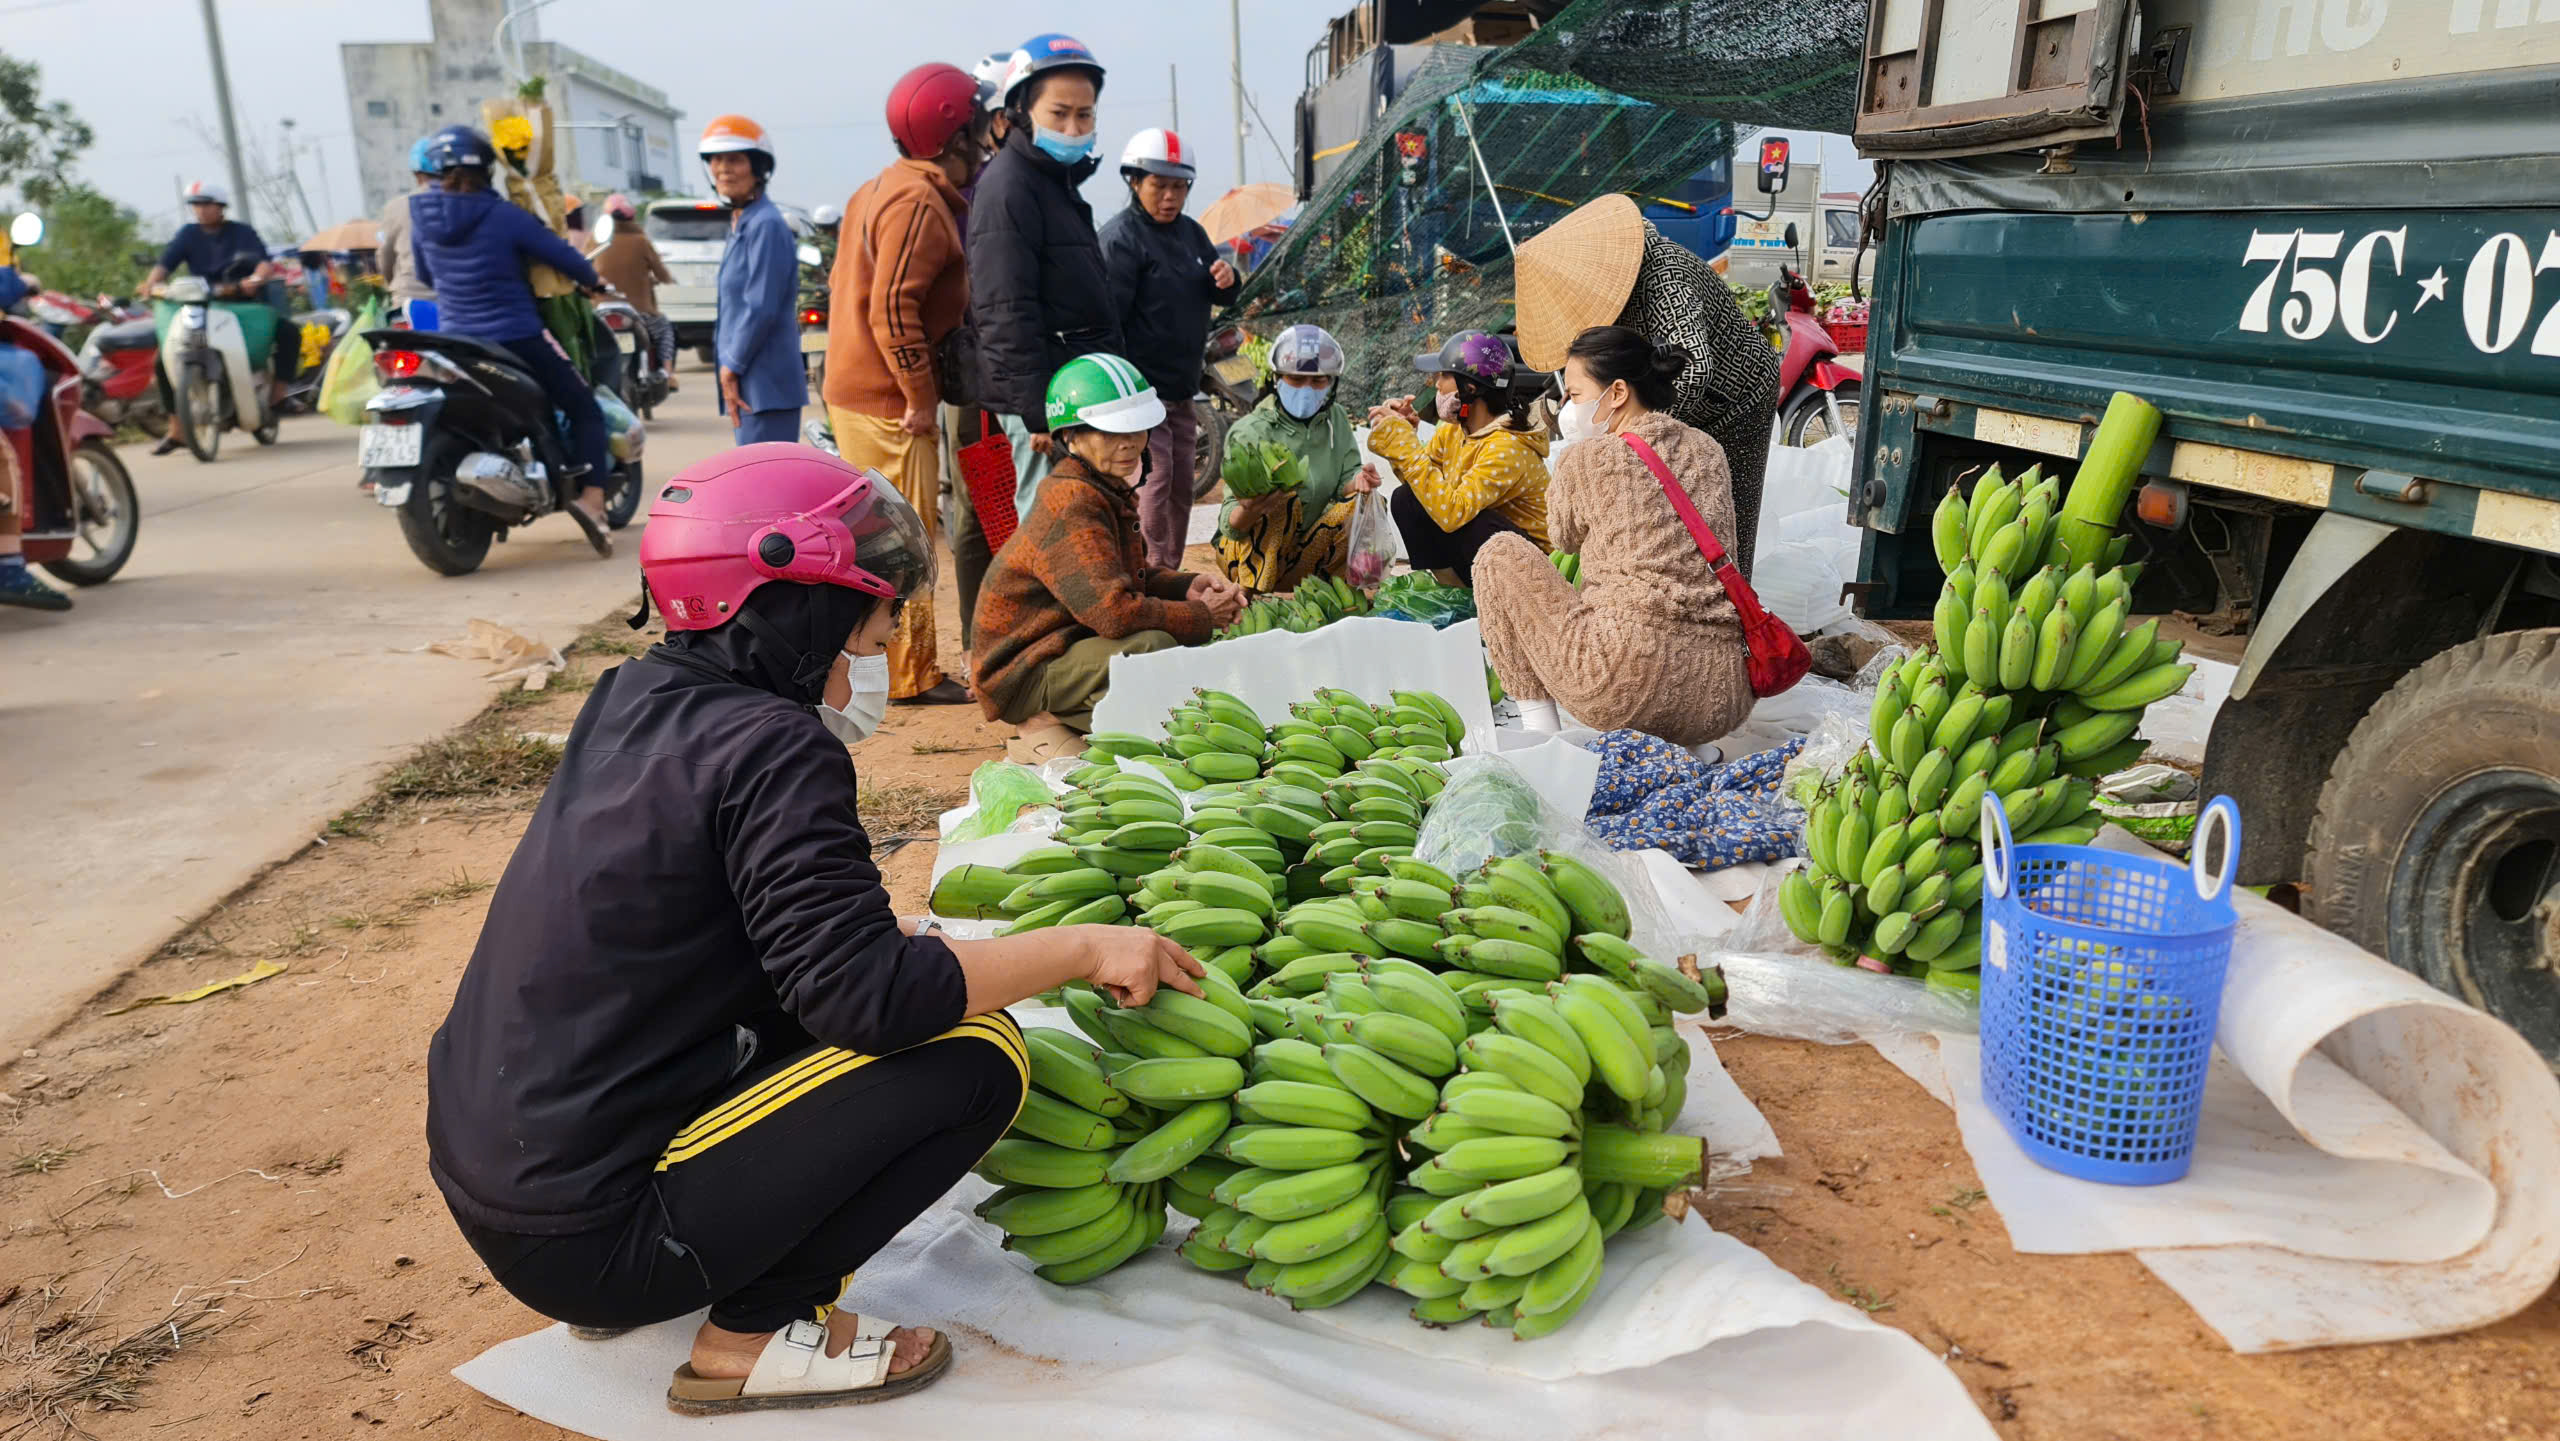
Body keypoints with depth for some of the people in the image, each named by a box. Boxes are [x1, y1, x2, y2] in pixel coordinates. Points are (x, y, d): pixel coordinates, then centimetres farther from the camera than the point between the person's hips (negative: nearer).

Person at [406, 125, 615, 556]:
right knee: (585, 410, 3)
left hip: (455, 340, 5)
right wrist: (593, 281, 14)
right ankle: (591, 496, -16)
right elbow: (562, 256, -7)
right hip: (516, 338, -5)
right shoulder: (503, 216, -13)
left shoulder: (422, 216, 3)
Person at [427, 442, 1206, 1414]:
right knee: (974, 1057, -9)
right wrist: (1081, 949, -17)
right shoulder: (770, 748, -20)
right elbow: (866, 995, -25)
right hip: (582, 1240, -9)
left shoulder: (635, 694, 7)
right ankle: (753, 1336, 1)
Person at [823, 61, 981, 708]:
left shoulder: (877, 191, 16)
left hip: (852, 388, 10)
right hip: (888, 403, -10)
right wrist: (921, 395, -20)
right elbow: (893, 307, -24)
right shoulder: (919, 202, -16)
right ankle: (912, 675, 3)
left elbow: (842, 286, 20)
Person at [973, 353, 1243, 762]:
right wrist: (1202, 616, -18)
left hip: (1069, 645, 10)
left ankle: (1062, 726, 7)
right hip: (1025, 675, -10)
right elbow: (1115, 611, -32)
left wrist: (1188, 587, 0)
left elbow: (1129, 575, 20)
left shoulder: (1111, 490, 9)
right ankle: (1045, 734, -11)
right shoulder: (1073, 506, -23)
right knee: (1153, 648, -31)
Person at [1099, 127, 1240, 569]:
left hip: (1181, 388, 8)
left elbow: (1221, 297, 20)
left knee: (1181, 485, 13)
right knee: (1153, 480, -10)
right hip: (1140, 388, -8)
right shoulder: (1121, 238, -13)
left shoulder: (1190, 232, 12)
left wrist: (1228, 280, -5)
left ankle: (1171, 573, 24)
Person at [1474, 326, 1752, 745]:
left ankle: (1539, 726, 7)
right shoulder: (1707, 450, 15)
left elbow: (1566, 539, 18)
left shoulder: (1587, 457, -2)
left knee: (1502, 553, 12)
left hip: (1629, 684, -6)